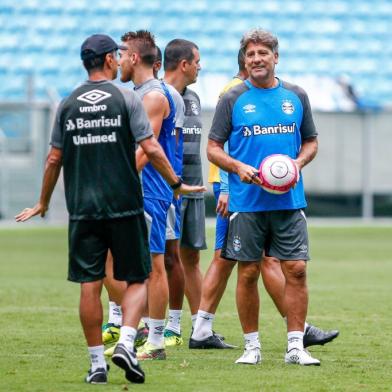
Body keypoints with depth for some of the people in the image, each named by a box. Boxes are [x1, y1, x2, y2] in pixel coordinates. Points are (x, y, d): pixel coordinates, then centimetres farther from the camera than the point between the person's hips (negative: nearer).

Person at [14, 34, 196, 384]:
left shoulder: (68, 104, 7)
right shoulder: (126, 99, -3)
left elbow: (54, 159, 9)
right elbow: (151, 149, -9)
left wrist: (43, 204, 20)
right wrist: (176, 184, 3)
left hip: (82, 209, 3)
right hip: (124, 206, -3)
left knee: (90, 285, 4)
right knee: (138, 279, 8)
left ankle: (97, 362, 4)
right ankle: (126, 343, -11)